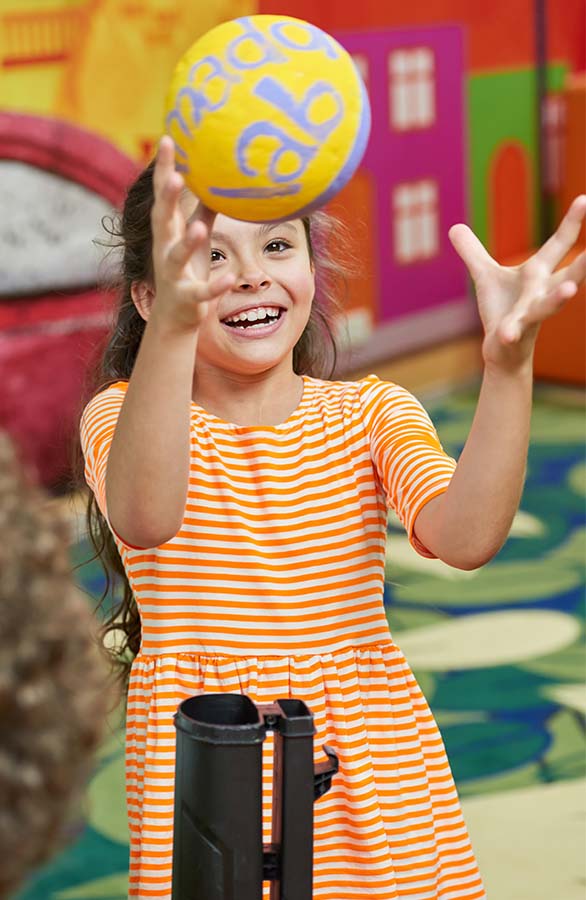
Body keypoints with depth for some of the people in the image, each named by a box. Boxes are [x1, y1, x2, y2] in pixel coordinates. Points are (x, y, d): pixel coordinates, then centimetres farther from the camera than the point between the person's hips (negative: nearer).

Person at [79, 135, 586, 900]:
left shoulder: (371, 412, 0)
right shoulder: (123, 414, -6)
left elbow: (465, 538, -21)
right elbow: (144, 521, -33)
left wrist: (508, 359, -36)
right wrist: (173, 323, -48)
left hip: (378, 778, 2)